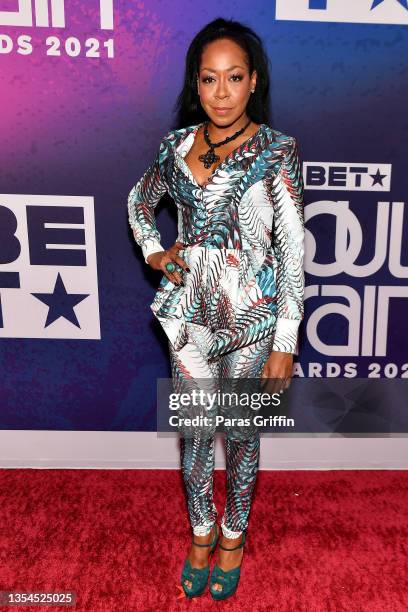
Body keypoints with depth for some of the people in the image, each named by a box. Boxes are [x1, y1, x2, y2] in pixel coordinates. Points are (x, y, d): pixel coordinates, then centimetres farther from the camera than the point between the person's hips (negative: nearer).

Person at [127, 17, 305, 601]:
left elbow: (293, 248, -10)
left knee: (241, 433, 13)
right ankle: (202, 534, 39)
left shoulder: (277, 150, -8)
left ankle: (233, 537, 39)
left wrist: (285, 341, -12)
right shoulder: (177, 144, 4)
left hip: (251, 312, -3)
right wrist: (154, 251, 4)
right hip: (190, 308, 3)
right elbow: (139, 199, 22)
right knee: (194, 428, 13)